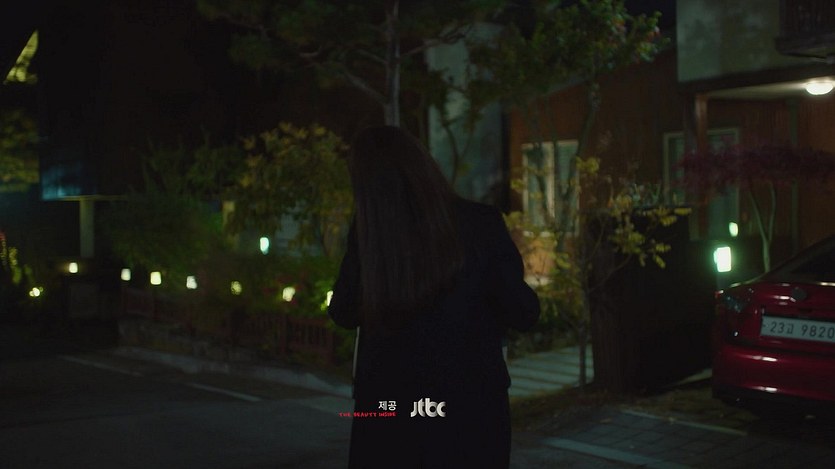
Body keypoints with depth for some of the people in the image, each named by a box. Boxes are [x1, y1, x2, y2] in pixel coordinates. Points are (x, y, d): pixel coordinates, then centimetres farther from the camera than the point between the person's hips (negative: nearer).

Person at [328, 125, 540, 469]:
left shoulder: (366, 233, -11)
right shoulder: (481, 223, -13)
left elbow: (343, 313, 4)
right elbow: (523, 314, -4)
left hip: (389, 404, 1)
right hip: (471, 407, 0)